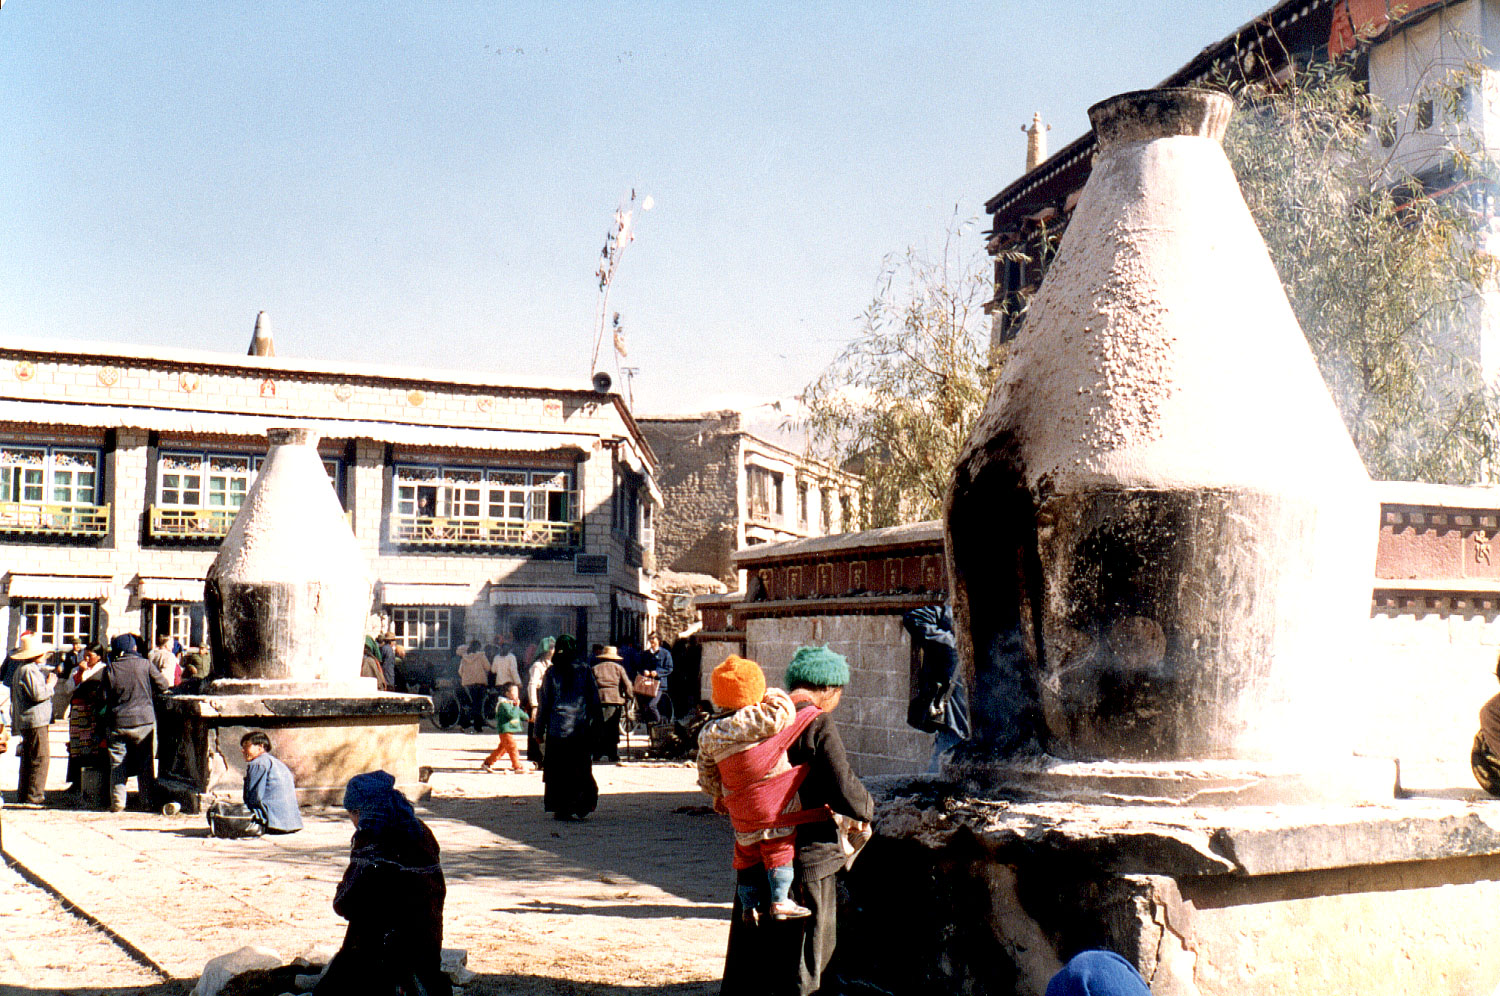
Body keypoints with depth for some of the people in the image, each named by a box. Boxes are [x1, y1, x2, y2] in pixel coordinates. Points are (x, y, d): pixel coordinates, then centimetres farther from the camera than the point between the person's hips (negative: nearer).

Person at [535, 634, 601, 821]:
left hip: (557, 728, -1)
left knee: (556, 771, 7)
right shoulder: (585, 670, 1)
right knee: (581, 770, 9)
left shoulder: (552, 672, -1)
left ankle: (559, 809, 5)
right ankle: (582, 806, -1)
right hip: (580, 728, 1)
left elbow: (544, 702, 2)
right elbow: (594, 699, 3)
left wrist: (539, 728, 9)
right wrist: (594, 722, 11)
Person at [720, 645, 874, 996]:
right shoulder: (817, 723, -15)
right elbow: (844, 790, -20)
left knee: (749, 960, 18)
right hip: (805, 854, -6)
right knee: (799, 968, 5)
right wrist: (865, 810, 3)